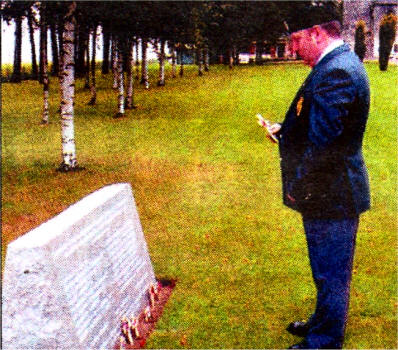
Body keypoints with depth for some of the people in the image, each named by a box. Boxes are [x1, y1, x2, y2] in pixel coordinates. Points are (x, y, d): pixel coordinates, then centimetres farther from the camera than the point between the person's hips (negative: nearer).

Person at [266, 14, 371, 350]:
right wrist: (285, 130, 9)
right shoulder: (341, 64, 10)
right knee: (329, 271, 25)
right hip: (334, 193, 11)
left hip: (332, 196, -11)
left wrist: (296, 185, -17)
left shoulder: (336, 72, -25)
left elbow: (322, 140, -28)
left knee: (330, 274, 6)